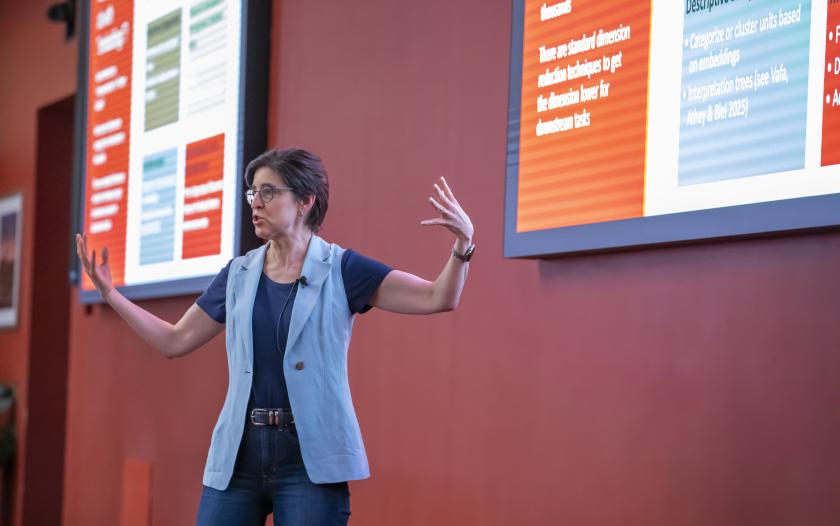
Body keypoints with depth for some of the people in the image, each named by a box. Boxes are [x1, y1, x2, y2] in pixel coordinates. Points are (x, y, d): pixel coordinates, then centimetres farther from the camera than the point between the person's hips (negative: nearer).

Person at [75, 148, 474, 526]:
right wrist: (109, 293, 13)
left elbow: (438, 299, -8)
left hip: (310, 457, -4)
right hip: (239, 453, 4)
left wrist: (463, 243, -25)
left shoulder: (340, 269, -1)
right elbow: (175, 341, 18)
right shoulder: (238, 274, 11)